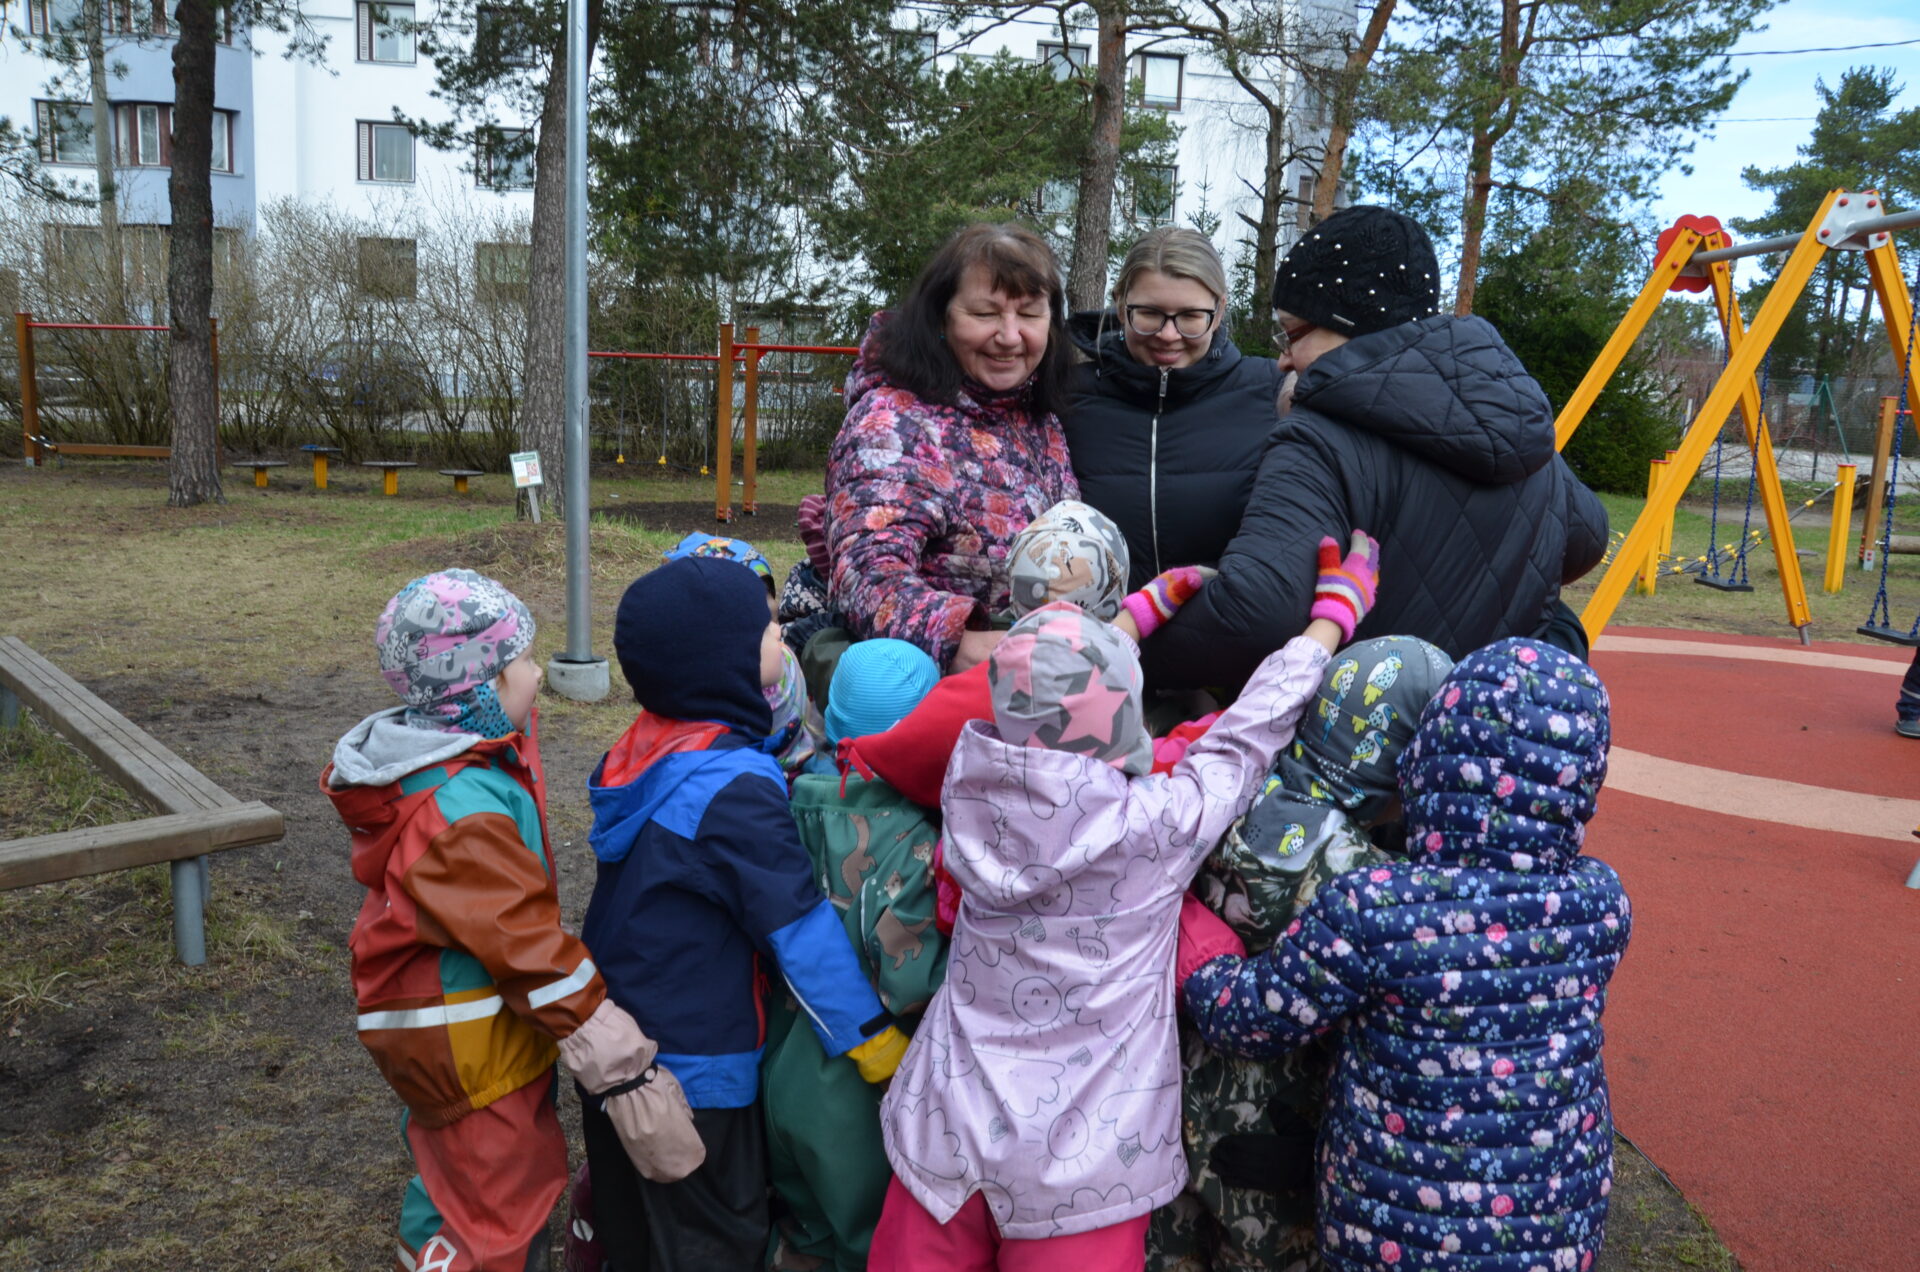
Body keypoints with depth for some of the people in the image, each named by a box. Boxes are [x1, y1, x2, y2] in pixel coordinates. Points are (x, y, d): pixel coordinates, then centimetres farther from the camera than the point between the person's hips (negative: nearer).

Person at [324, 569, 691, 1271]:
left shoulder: (435, 762, 2)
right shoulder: (464, 810, -31)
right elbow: (527, 944, -30)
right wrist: (619, 1061, -25)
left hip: (436, 1022, 10)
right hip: (468, 1047, -10)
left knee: (453, 1174, 29)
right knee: (501, 1215, 4)